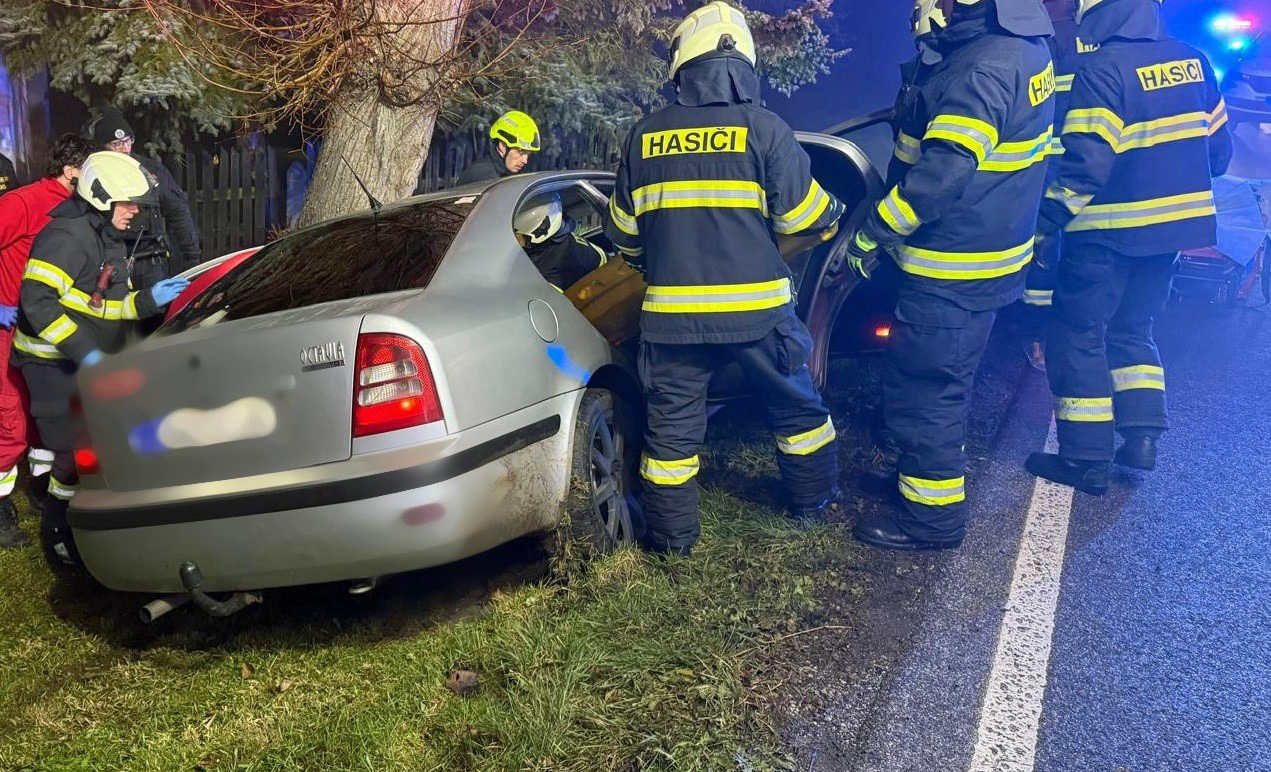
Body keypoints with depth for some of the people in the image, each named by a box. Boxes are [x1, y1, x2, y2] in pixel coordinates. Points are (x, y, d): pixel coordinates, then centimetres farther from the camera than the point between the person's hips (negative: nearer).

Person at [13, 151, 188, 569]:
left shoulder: (110, 240, 13)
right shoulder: (68, 237, -20)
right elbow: (38, 302, -28)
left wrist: (149, 300, -4)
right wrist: (83, 352, -31)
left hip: (89, 361, 9)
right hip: (55, 363, -9)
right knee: (75, 453, -6)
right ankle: (57, 537, 11)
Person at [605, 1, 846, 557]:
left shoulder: (645, 136, 3)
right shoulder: (764, 129, -5)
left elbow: (623, 232, 12)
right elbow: (807, 216, -2)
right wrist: (833, 216, 21)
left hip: (671, 310, 1)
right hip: (757, 307, 0)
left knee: (673, 424, 11)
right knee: (796, 406, 21)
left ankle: (672, 537, 18)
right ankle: (813, 503, 36)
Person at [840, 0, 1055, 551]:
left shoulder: (985, 68, -25)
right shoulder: (1018, 46, 7)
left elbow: (941, 173, -28)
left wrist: (870, 234, -20)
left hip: (952, 271, -10)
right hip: (983, 257, 10)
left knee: (921, 389, 0)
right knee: (941, 381, 24)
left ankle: (932, 517, 13)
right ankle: (931, 472, 41)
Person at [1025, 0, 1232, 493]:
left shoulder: (1103, 69, -17)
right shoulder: (1193, 62, 6)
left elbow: (1086, 165, -23)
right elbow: (1217, 147, 12)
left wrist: (1044, 221, -15)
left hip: (1110, 231, -7)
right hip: (1173, 227, 7)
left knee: (1078, 336, 4)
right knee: (1132, 329, 21)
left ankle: (1087, 460, 7)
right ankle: (1143, 436, 13)